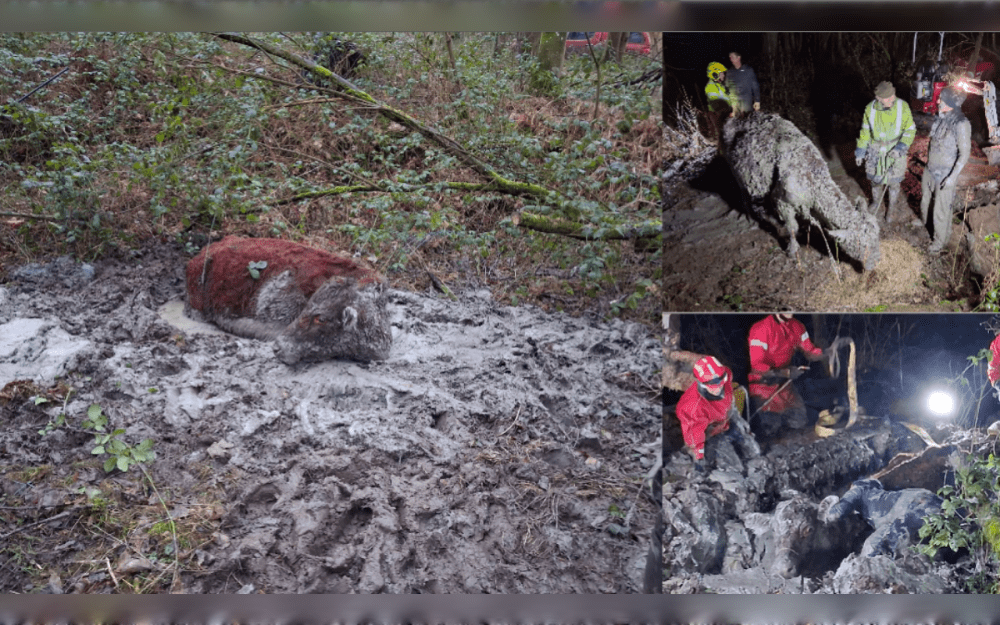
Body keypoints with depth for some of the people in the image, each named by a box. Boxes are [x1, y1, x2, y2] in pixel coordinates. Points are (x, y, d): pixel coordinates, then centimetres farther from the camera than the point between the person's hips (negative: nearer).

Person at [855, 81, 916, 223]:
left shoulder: (902, 107, -20)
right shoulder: (870, 109, -15)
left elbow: (910, 130, -9)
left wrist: (900, 148, -22)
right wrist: (860, 151, 2)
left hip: (895, 151, -1)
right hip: (876, 151, 1)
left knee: (893, 183, 12)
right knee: (876, 179, 18)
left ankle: (890, 208, 37)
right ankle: (876, 202, 47)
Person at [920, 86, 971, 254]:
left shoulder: (961, 124, -26)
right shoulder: (942, 118, -4)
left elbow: (964, 154, -20)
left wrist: (952, 177, -20)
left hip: (945, 175, -7)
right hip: (930, 169, 7)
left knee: (941, 210, 6)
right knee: (925, 197, 28)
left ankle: (940, 240, 25)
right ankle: (923, 220, 56)